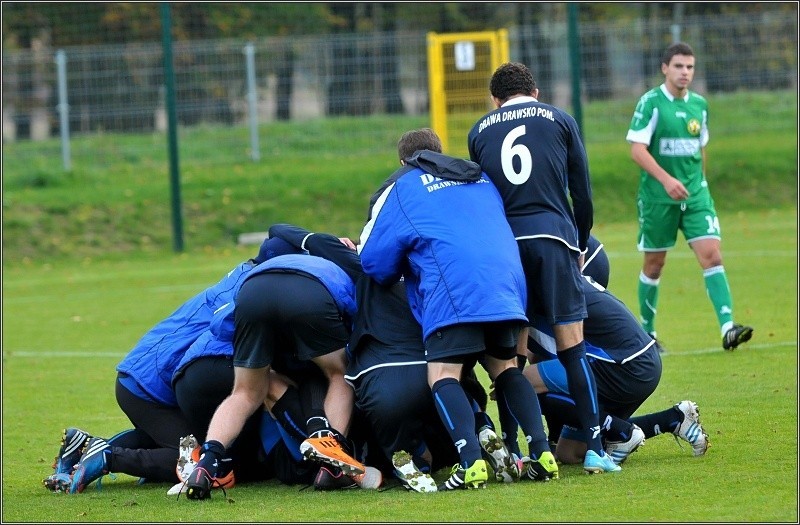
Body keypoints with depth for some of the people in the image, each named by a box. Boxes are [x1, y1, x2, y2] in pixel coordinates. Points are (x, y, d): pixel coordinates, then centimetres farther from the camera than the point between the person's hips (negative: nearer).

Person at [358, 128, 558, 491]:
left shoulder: (402, 186, 15)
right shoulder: (482, 178, 31)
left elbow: (374, 260, 11)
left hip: (454, 287, -5)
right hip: (507, 281, 6)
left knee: (442, 374, -6)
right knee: (505, 366, 19)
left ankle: (471, 461, -26)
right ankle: (542, 453, 4)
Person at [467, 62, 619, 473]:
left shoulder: (480, 131, 16)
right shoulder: (559, 120, 12)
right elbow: (582, 193, 10)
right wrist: (581, 246, 21)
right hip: (553, 236, -1)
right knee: (572, 346, -2)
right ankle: (594, 449, -8)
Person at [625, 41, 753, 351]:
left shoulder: (699, 105, 8)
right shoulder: (651, 103, -8)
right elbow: (637, 149, -15)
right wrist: (666, 179, -25)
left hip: (695, 195, 4)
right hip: (657, 196, -4)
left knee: (711, 255, -12)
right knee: (654, 264, 7)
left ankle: (728, 328, -20)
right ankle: (646, 333, 23)